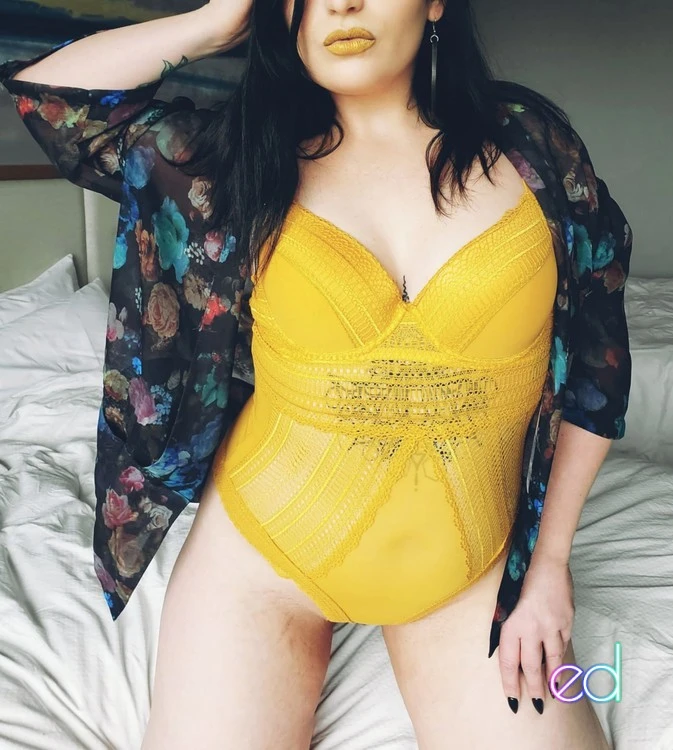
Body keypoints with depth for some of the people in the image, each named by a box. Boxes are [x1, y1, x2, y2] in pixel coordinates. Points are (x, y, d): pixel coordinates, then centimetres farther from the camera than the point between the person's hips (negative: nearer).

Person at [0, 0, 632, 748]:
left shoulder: (527, 141, -4)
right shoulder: (243, 154, -2)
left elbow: (596, 360, 0)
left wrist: (550, 558, -1)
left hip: (473, 570, 1)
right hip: (263, 546, 0)